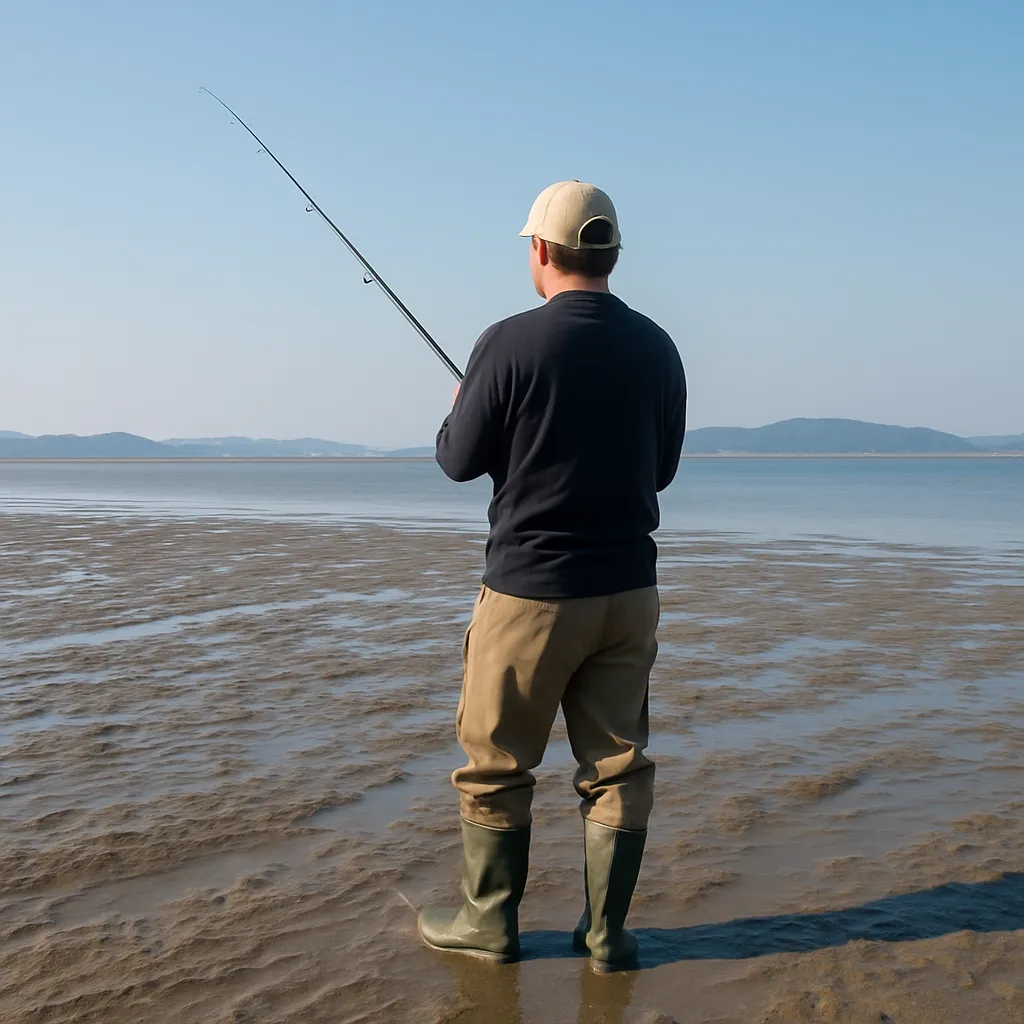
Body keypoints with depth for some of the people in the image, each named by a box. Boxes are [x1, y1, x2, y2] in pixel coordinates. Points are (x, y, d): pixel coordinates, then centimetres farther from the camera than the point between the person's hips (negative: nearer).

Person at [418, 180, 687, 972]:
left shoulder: (511, 343, -13)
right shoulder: (656, 348, 2)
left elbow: (460, 460, -4)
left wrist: (459, 407, 16)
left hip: (530, 588, -4)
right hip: (628, 587, 5)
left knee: (496, 763, 10)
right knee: (618, 763, 11)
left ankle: (490, 924, 22)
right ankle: (607, 934, 18)